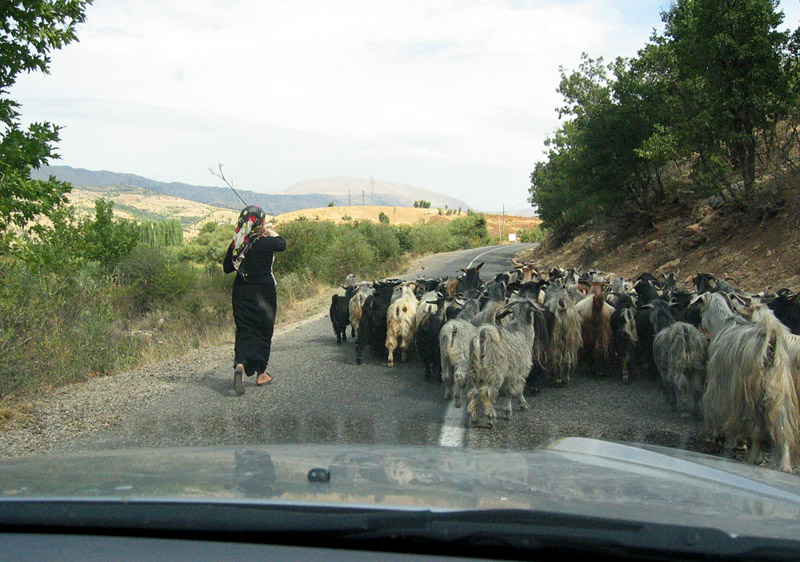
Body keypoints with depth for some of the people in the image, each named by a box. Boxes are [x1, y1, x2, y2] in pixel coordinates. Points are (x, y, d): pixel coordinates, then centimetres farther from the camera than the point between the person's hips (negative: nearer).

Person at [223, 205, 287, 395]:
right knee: (263, 331, 11)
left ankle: (240, 364, -19)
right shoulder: (267, 242, -13)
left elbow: (226, 267, 7)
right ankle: (260, 373, 20)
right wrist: (271, 231, 25)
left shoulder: (236, 244, -5)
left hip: (241, 292, 3)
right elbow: (282, 243, 10)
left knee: (244, 330, 7)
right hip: (264, 293, -3)